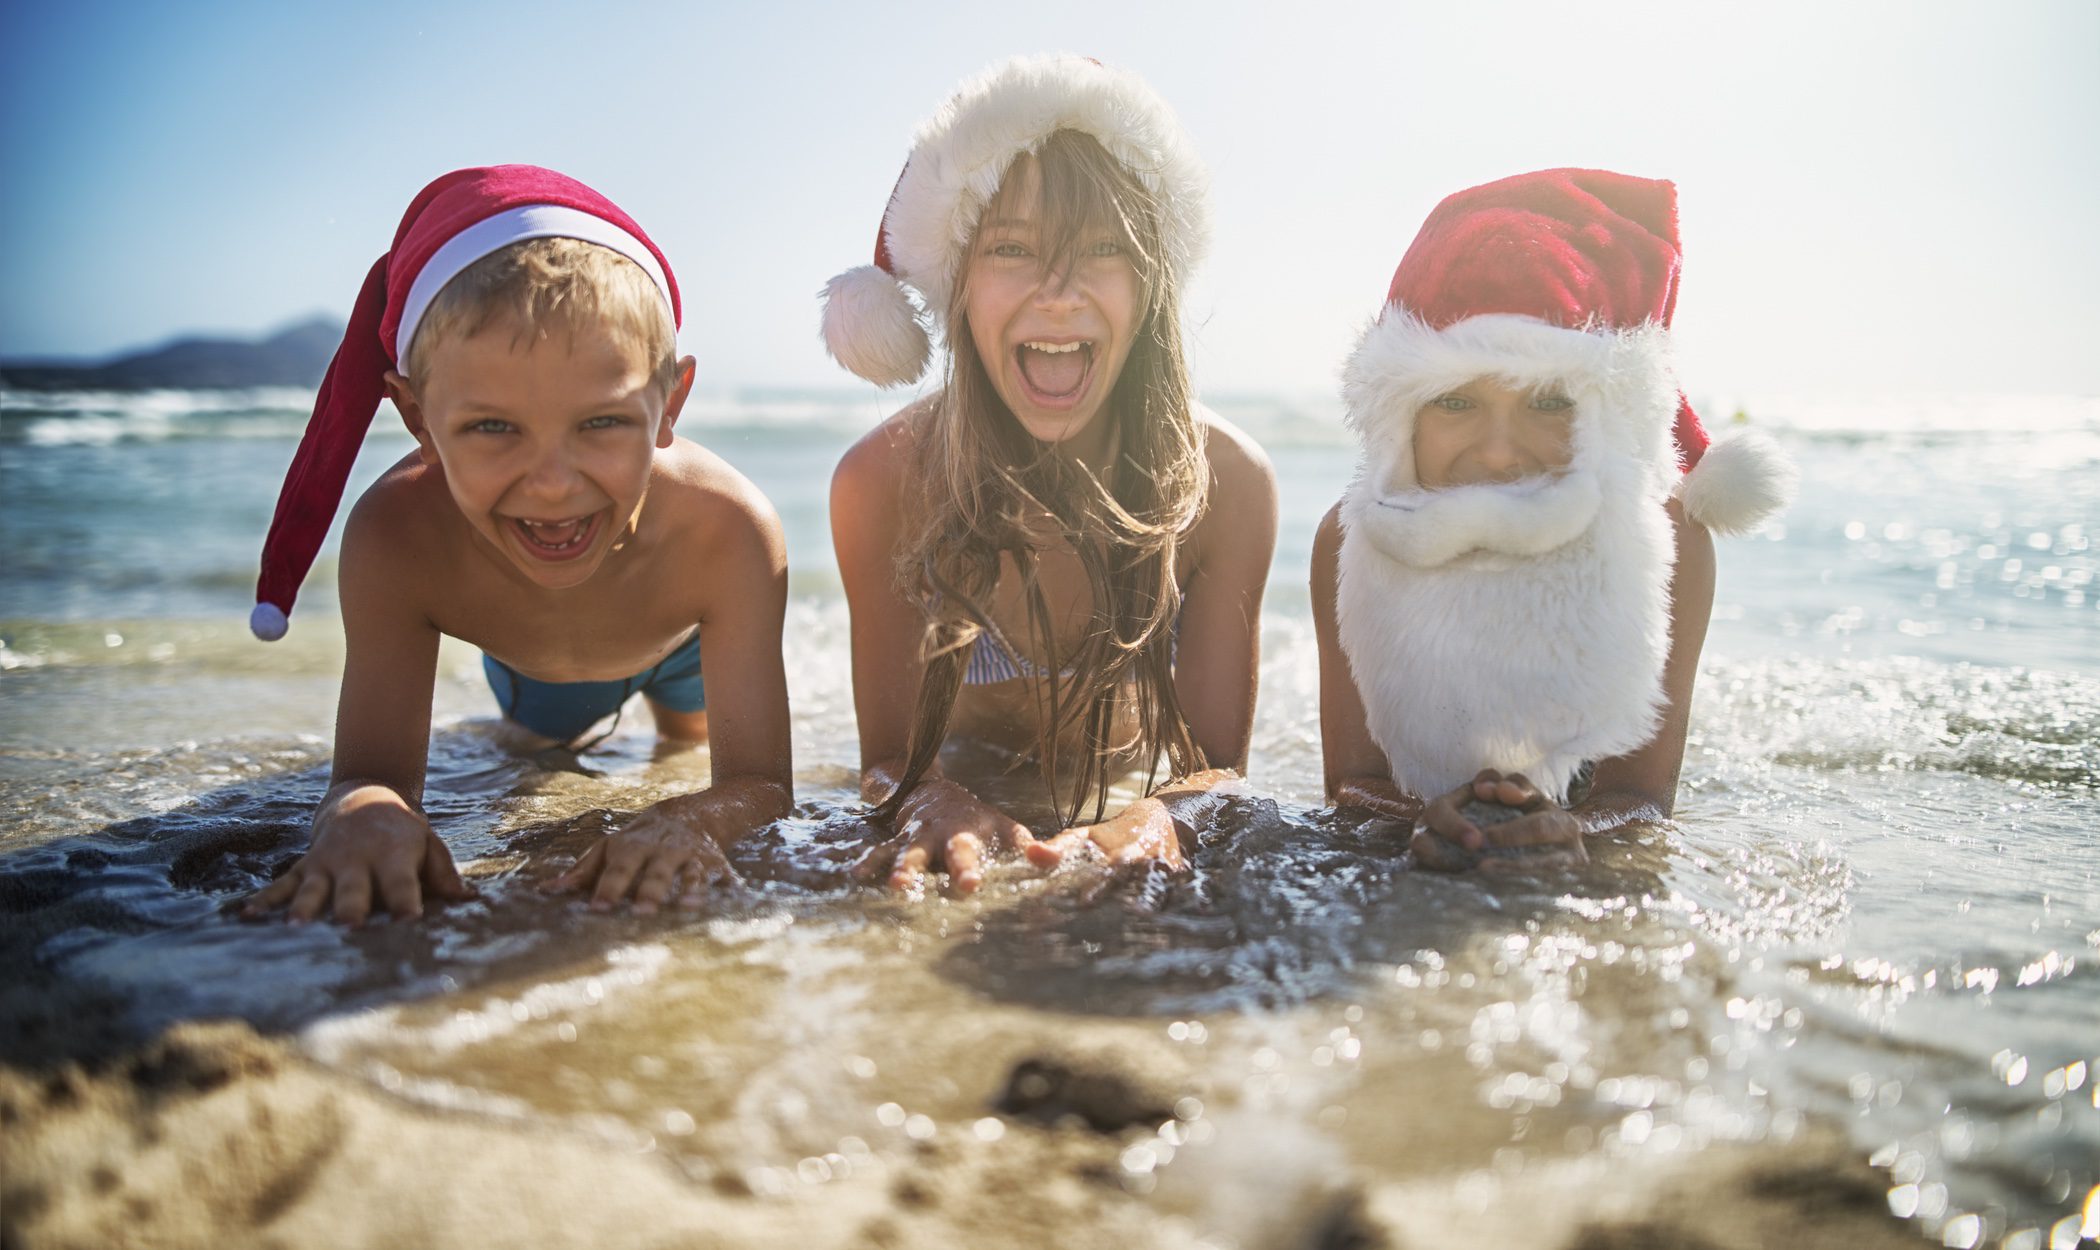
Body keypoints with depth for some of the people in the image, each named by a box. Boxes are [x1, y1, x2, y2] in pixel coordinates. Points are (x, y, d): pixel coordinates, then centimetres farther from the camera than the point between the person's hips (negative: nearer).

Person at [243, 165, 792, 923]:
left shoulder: (726, 533, -49)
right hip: (527, 661, 1)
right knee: (546, 741, 37)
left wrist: (688, 821, -72)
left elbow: (759, 782, -46)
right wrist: (361, 812, -67)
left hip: (686, 639, 0)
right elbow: (372, 772, -40)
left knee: (691, 739, 37)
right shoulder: (398, 538, -45)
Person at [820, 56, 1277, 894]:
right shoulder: (883, 481, -18)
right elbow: (889, 760, -13)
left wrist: (1162, 819, -41)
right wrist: (936, 803, -38)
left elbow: (1218, 764, -16)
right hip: (960, 856, 0)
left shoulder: (1226, 480, -18)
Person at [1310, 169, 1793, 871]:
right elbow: (1352, 781, -14)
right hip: (1396, 865, 0)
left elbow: (1642, 797, -17)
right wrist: (1438, 819, -37)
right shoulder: (1351, 541, -13)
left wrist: (1565, 829, -40)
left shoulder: (1666, 537, -15)